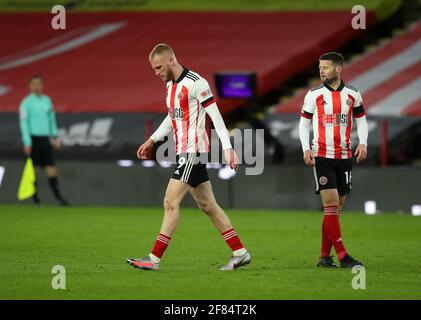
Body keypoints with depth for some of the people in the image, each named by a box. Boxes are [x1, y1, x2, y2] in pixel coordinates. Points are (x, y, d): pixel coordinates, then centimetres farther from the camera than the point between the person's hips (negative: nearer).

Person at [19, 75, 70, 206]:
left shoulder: (47, 100, 11)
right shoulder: (26, 102, -5)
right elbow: (23, 122, -9)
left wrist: (55, 137, 14)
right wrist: (27, 142, -15)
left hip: (45, 138, 5)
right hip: (33, 138, -4)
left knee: (51, 168, -3)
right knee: (34, 168, 1)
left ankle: (58, 197, -6)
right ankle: (35, 197, 10)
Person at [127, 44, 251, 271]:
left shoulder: (195, 83, -14)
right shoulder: (170, 85, 14)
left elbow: (215, 116, -15)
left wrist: (227, 148, -18)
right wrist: (152, 140, 24)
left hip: (193, 151, -9)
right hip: (183, 152, 9)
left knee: (171, 202, -11)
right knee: (208, 205, 10)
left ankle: (154, 259, -10)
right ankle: (240, 253, 14)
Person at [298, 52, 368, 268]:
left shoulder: (352, 94, 5)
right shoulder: (314, 95, 0)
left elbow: (361, 119, 15)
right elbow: (304, 122, 6)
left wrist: (363, 143, -2)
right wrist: (306, 149, -7)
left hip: (345, 157, 3)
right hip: (322, 156, -3)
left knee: (336, 206, 4)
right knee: (331, 204, -12)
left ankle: (325, 256, 11)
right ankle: (342, 256, -14)